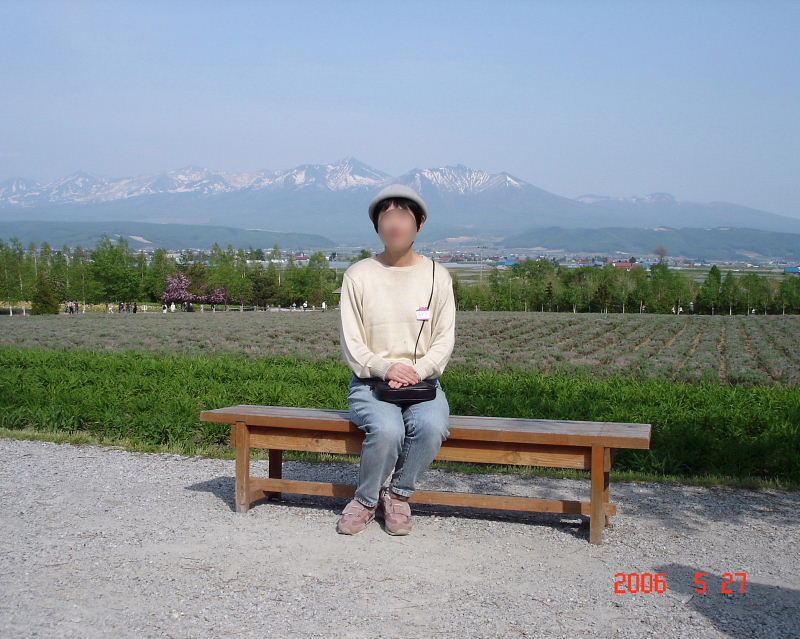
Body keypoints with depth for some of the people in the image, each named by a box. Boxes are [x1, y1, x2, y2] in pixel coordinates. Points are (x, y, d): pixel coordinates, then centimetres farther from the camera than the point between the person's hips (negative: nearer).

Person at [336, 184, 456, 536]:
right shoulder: (358, 275, 3)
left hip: (423, 380, 2)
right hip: (370, 381, -1)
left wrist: (418, 371, -15)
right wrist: (385, 367, -19)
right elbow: (351, 343, -1)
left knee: (432, 427, -32)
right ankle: (365, 500, -3)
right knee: (387, 430, -33)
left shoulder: (437, 275, 7)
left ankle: (398, 495, -4)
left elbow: (445, 339, 4)